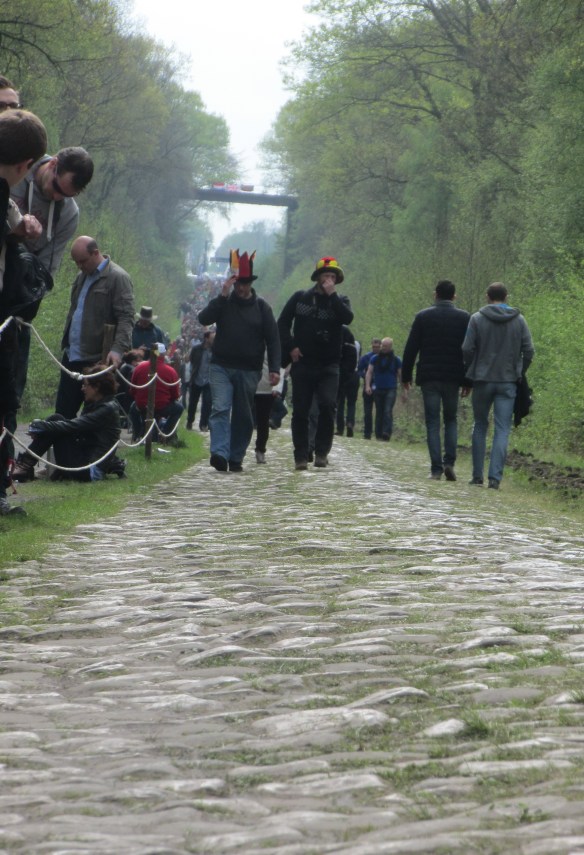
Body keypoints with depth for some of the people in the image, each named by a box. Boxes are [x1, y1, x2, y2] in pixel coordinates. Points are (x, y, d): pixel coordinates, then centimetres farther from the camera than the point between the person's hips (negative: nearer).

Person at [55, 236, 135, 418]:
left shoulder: (118, 278, -10)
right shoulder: (82, 276, 16)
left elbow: (126, 318, -16)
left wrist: (118, 349, -29)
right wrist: (66, 343, 17)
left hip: (97, 359, -8)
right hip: (72, 356, 8)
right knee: (62, 411, 7)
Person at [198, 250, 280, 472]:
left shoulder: (261, 307, 6)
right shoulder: (223, 302, 6)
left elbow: (273, 339, 3)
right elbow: (203, 319, -11)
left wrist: (274, 368, -7)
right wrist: (222, 296, -17)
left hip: (249, 371, 1)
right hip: (221, 367, -1)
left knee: (243, 416, 4)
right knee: (220, 409, -16)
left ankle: (236, 458, 12)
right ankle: (220, 453, -26)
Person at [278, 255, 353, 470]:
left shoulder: (339, 301, 8)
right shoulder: (300, 298, 9)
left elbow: (347, 318, -14)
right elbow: (282, 323, 10)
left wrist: (331, 295, -14)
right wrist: (290, 347, -2)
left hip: (328, 365, -1)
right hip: (302, 363, 1)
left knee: (328, 405, -17)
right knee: (300, 411, 1)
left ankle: (322, 452, -6)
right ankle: (301, 456, 9)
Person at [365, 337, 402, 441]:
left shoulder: (396, 360, 6)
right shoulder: (375, 358, 10)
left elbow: (400, 375, 8)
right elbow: (369, 372, 6)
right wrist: (367, 386, -10)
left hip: (391, 389, -3)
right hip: (378, 389, 3)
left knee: (388, 411, -18)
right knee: (379, 412, 7)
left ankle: (386, 434, -27)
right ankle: (378, 435, 11)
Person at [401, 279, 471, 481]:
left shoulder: (423, 317, 0)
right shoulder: (464, 318, 2)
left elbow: (410, 349, 0)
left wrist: (406, 377, 7)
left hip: (429, 378, -1)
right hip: (453, 378, 1)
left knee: (432, 422, 2)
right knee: (451, 420, 15)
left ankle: (436, 468, -5)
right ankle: (449, 462, -2)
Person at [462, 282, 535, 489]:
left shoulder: (477, 319, -4)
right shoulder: (519, 320, 1)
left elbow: (467, 349, -7)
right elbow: (529, 351, -2)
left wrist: (471, 371, 8)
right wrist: (519, 373, 12)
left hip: (483, 380, 0)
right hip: (508, 382, 0)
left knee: (480, 426, 14)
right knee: (502, 430, 0)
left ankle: (477, 475, 13)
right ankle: (495, 477, -10)